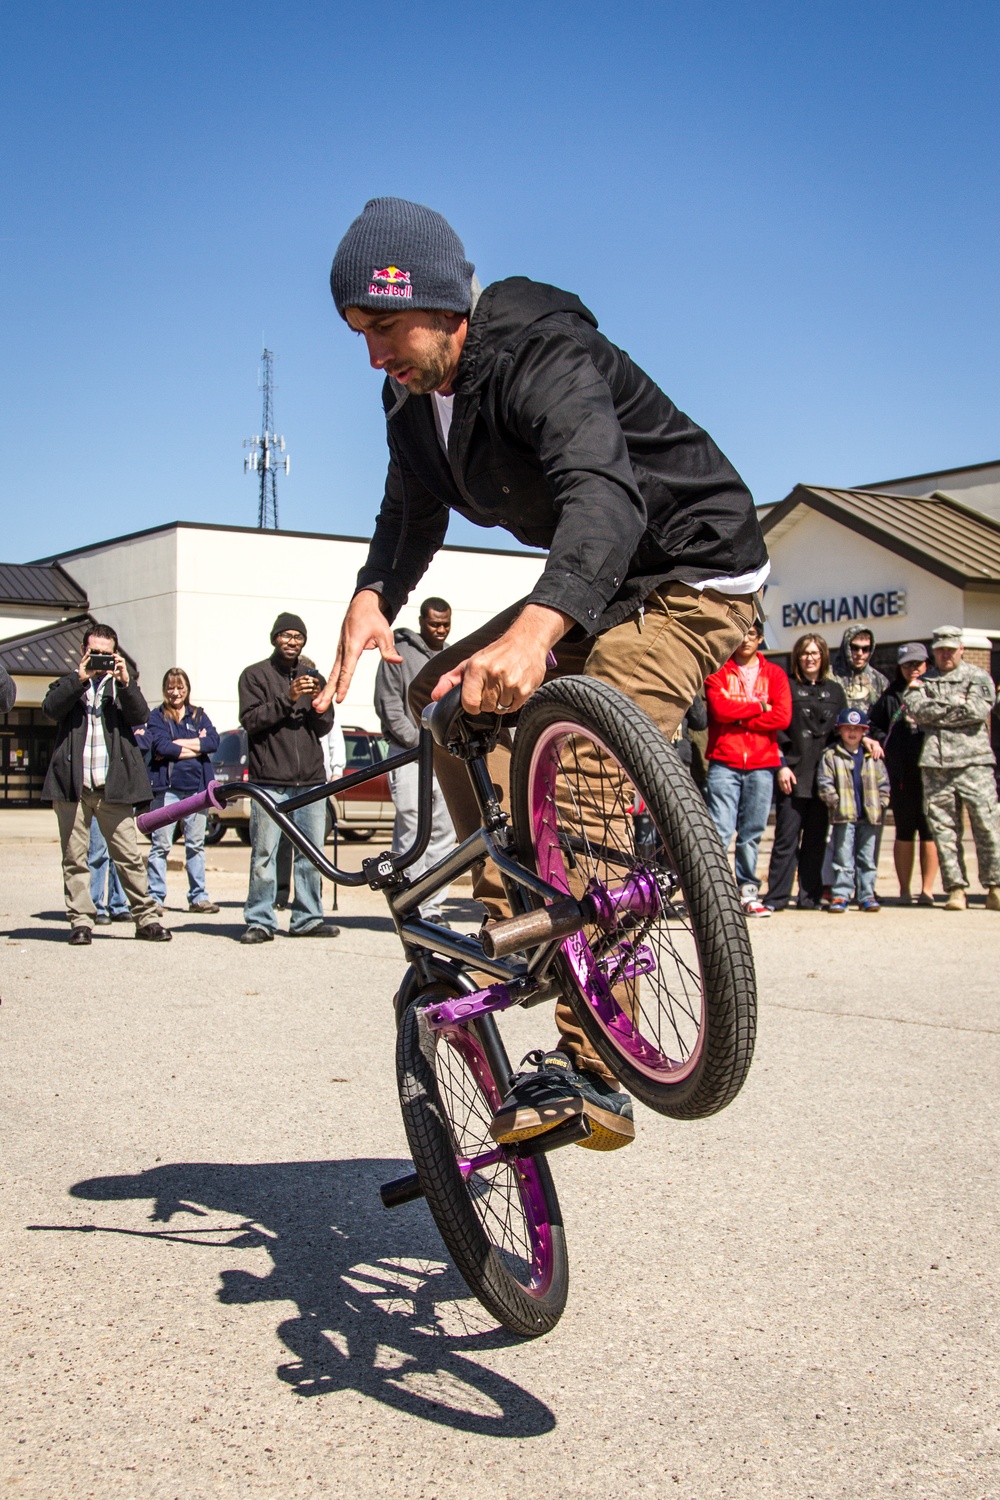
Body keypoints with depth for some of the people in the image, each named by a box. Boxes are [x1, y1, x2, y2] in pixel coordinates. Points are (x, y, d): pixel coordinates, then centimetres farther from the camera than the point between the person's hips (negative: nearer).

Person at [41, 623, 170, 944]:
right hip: (72, 784, 0)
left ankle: (146, 917, 3)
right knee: (74, 857, 0)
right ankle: (81, 920, 5)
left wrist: (125, 683, -15)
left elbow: (140, 716, -2)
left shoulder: (121, 685, 16)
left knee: (129, 856, -1)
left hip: (113, 785, 0)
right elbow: (51, 708, -5)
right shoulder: (69, 684, 16)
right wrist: (80, 679, -14)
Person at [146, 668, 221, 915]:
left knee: (196, 844, 5)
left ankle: (198, 896, 9)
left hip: (196, 786, 3)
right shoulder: (157, 716, 8)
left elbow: (214, 741, -2)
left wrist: (178, 744, -9)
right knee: (161, 844, -5)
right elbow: (160, 745, -10)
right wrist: (195, 747, -6)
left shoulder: (199, 716, 16)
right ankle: (155, 896, -1)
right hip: (167, 786, -3)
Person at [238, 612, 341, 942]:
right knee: (264, 853, -6)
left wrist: (318, 702, -7)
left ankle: (308, 918, 10)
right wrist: (288, 699, -16)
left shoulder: (313, 677, 19)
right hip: (269, 780, -4)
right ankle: (260, 921, 0)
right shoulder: (255, 675, 7)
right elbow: (250, 720, -5)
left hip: (310, 780, 4)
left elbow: (324, 728, 13)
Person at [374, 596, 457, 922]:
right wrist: (419, 741, -9)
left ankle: (432, 907, 8)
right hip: (408, 754, -5)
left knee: (445, 832, 2)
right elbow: (388, 705, -3)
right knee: (411, 830, -10)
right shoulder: (399, 653, 2)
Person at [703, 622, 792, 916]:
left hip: (762, 763, 2)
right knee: (720, 830, -10)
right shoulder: (718, 671, 9)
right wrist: (760, 706, -4)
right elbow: (720, 709, -9)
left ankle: (747, 891, 12)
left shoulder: (774, 674, 13)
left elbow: (782, 717, -2)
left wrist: (738, 720, -5)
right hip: (724, 762, -2)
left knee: (752, 833, 5)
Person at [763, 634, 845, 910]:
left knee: (816, 840, 5)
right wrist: (781, 766, -11)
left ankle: (810, 896, 10)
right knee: (787, 838, -5)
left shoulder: (835, 691, 17)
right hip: (793, 775, -4)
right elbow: (776, 728, -3)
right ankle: (776, 897, -3)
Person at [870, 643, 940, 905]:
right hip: (901, 774, 1)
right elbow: (873, 726, 15)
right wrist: (887, 744, 1)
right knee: (904, 832, 6)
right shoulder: (891, 695, 12)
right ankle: (904, 890, 10)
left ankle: (927, 889, 5)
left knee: (929, 831, -1)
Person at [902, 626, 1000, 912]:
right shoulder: (923, 681, 17)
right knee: (944, 829, 0)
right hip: (935, 764, 2)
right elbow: (916, 710, -2)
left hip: (974, 760, -2)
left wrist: (935, 709, -1)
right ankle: (956, 888, 5)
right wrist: (955, 704, -4)